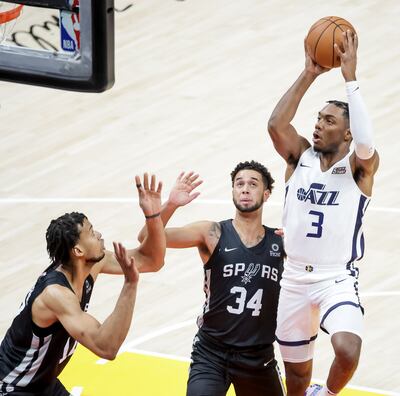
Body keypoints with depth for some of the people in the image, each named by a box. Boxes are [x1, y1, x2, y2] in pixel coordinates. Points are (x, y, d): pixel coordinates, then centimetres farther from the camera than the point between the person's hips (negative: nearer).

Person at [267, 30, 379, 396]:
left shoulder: (359, 166, -6)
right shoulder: (301, 157, 4)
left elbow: (365, 142, -29)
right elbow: (276, 125, -14)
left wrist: (350, 78, -27)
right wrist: (309, 76, -15)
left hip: (337, 280, -4)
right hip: (294, 279, 4)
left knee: (347, 350, -30)